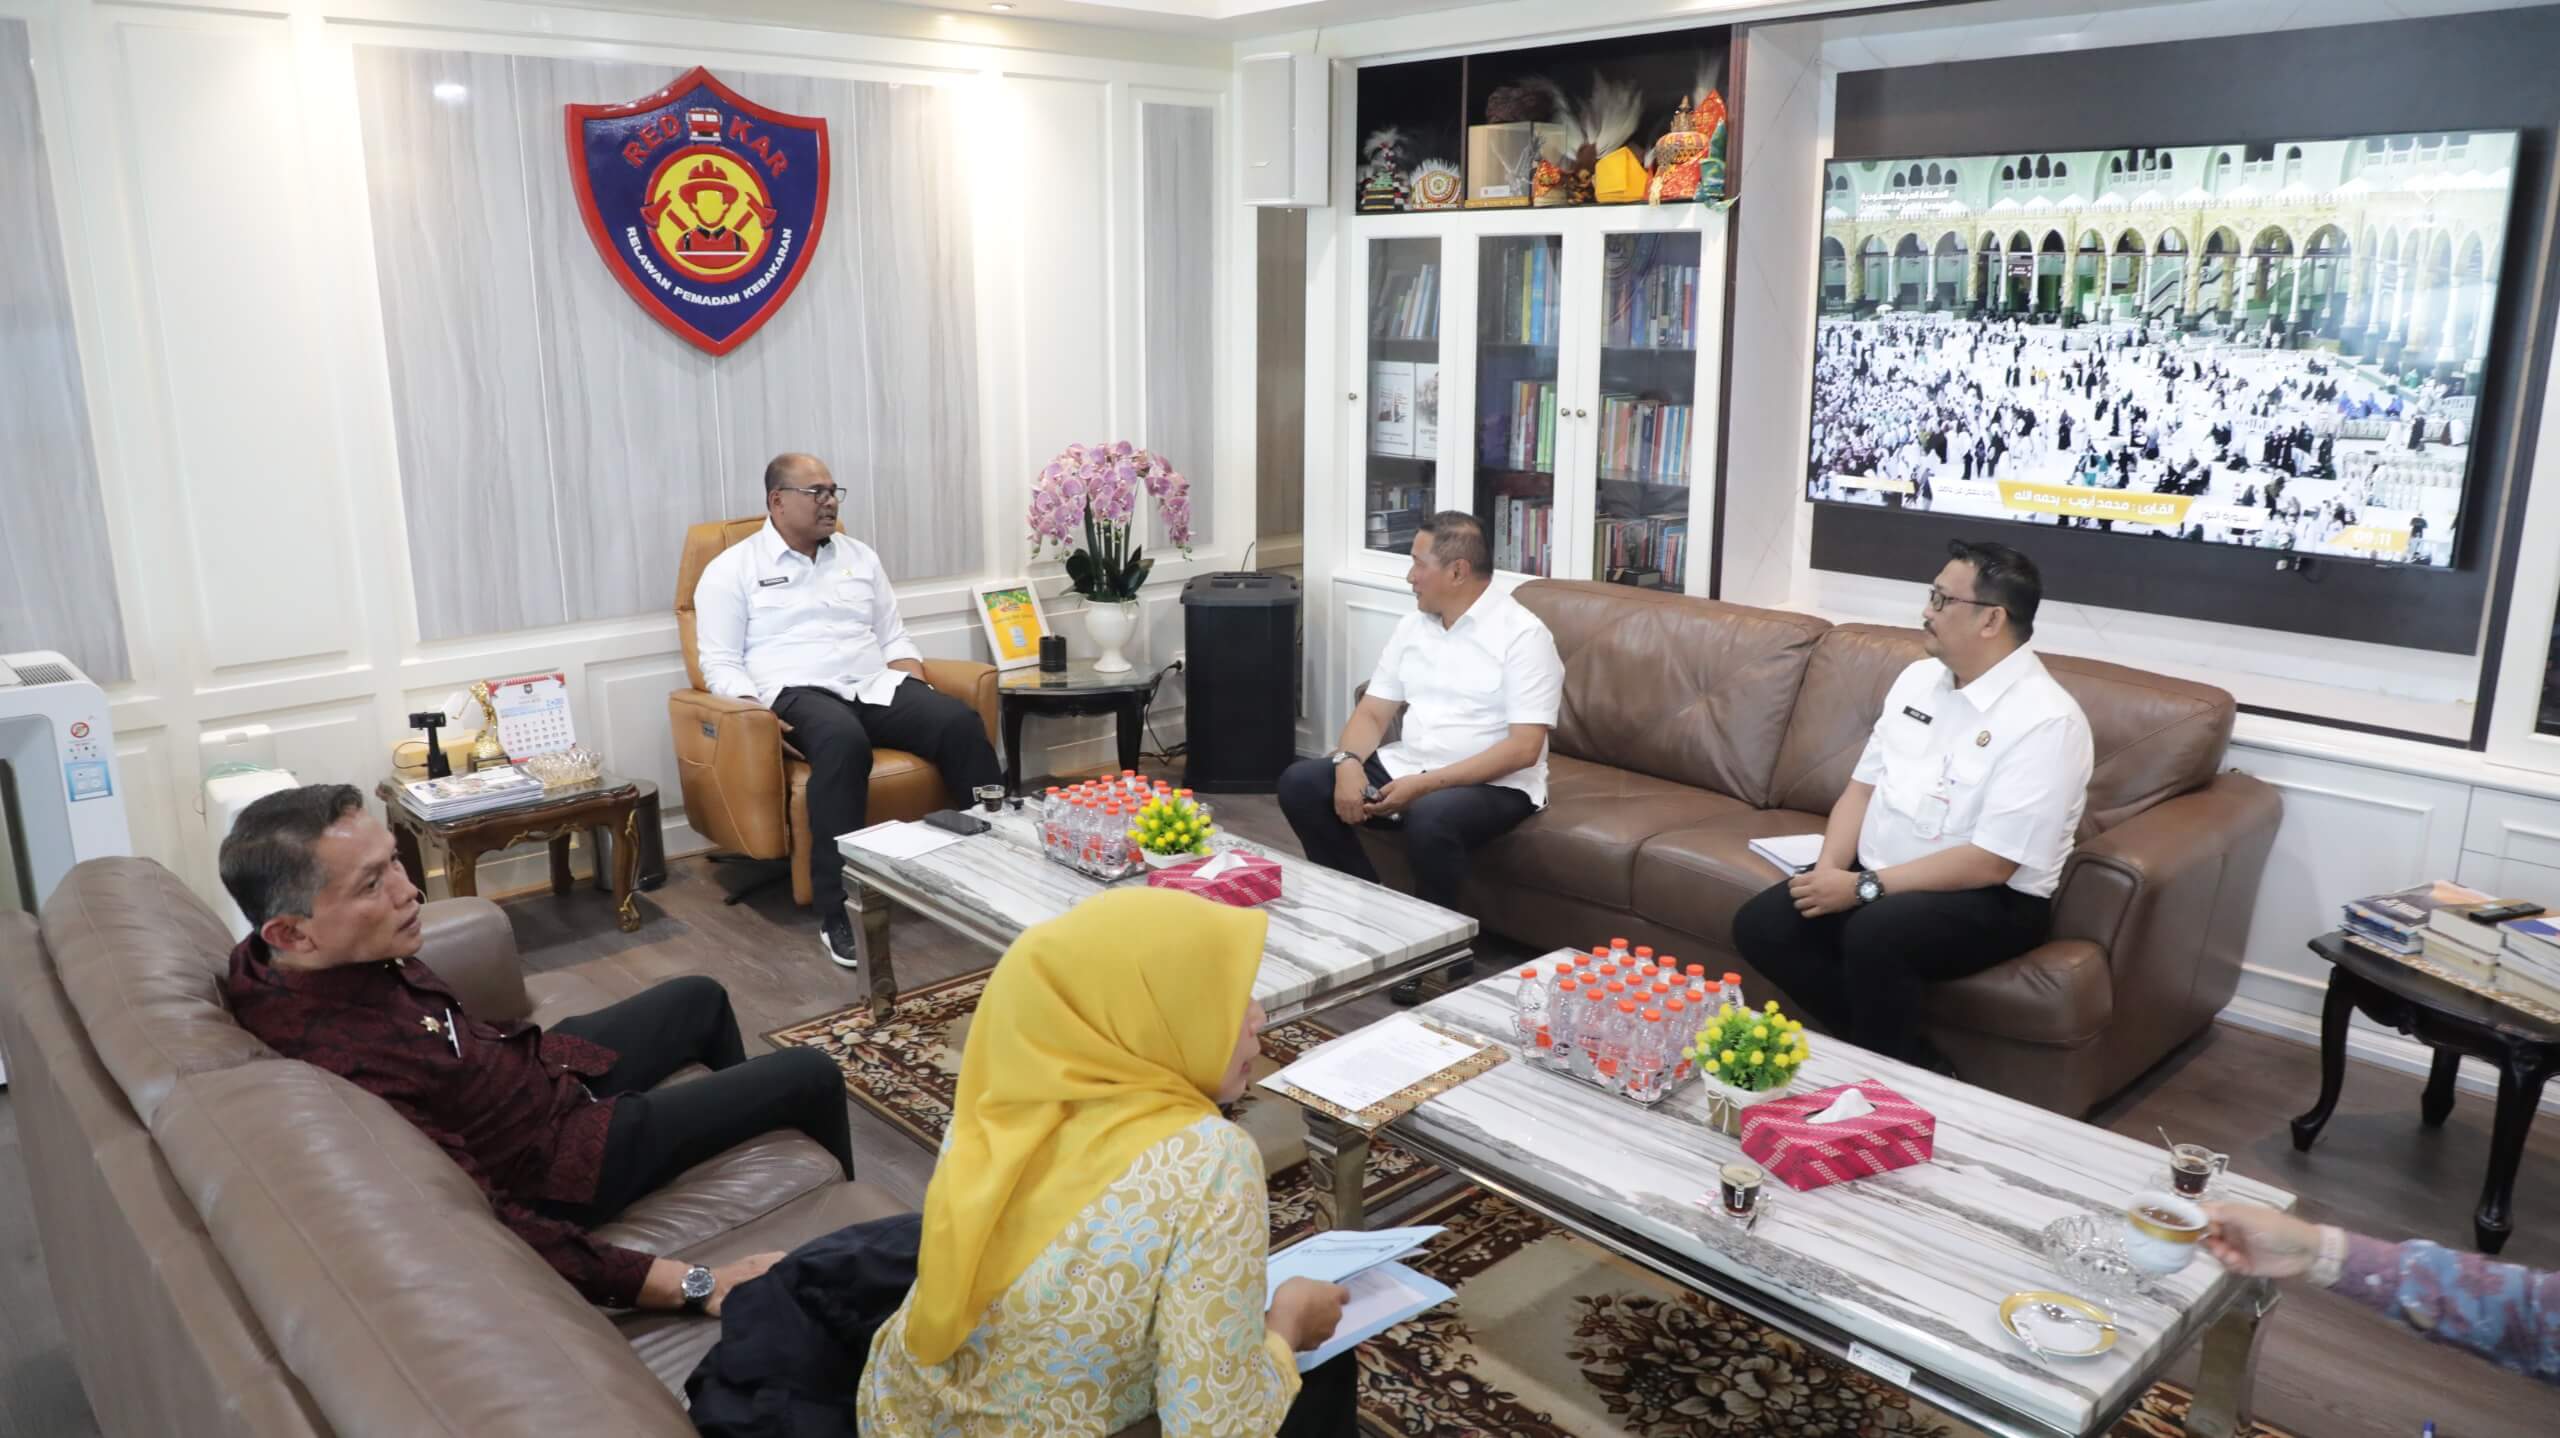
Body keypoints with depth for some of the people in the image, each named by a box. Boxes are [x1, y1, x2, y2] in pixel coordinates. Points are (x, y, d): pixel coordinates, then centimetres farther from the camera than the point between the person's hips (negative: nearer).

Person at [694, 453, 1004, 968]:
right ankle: (839, 913, -40)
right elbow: (720, 663, 1)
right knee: (843, 741, -41)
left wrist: (911, 687, 1)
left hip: (877, 687, 5)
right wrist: (758, 713, -17)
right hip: (799, 694, -5)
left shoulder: (859, 556, 21)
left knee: (961, 723, -26)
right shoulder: (731, 570, 7)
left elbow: (893, 637, 22)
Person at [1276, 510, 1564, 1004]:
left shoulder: (1522, 634, -12)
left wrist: (1425, 783, -25)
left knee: (1430, 818, -39)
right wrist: (1349, 762, -13)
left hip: (1493, 784, -7)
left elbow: (1523, 748, -20)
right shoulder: (1414, 625, 10)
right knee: (1300, 782, -10)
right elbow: (1372, 711, 11)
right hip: (1407, 768, 7)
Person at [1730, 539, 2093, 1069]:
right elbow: (1863, 785, 8)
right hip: (1874, 876, 8)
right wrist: (1830, 871, -10)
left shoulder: (2046, 721, -17)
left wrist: (1864, 888, -22)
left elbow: (1991, 864, -22)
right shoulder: (1918, 677, 7)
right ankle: (1920, 1067, -3)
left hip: (1990, 899, -8)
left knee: (1874, 934, -36)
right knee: (1760, 926, -11)